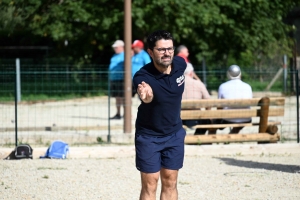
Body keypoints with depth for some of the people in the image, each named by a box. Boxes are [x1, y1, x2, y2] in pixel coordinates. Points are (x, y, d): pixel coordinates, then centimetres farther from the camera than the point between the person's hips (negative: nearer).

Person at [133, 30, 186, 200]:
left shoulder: (180, 64, -11)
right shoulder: (142, 77, -27)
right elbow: (148, 97, -51)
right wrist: (146, 96, -74)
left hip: (174, 134, 4)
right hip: (149, 136, -4)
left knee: (170, 183, 8)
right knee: (150, 185, -2)